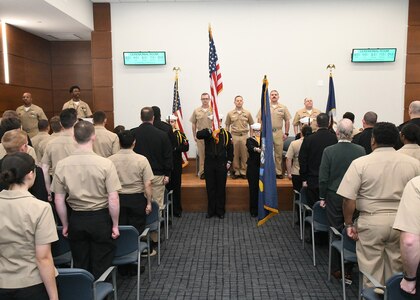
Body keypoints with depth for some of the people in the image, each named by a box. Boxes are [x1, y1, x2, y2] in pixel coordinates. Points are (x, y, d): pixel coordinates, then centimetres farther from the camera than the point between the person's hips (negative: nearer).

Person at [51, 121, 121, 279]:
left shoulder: (62, 165, -8)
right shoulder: (105, 163, -17)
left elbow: (58, 200, -2)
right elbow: (113, 199, -16)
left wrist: (65, 225, 11)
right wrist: (115, 225, -3)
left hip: (76, 219, 3)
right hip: (101, 218, -2)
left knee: (80, 267, 19)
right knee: (101, 268, 13)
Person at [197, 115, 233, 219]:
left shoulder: (226, 134, 4)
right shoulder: (207, 132, 2)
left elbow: (230, 148, 6)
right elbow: (198, 135, -20)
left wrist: (229, 161, -2)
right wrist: (210, 131, -32)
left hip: (222, 164, 0)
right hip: (209, 164, 0)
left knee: (221, 188, 6)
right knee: (210, 188, 7)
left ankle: (220, 211, 17)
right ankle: (211, 210, 18)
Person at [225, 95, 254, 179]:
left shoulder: (247, 113, 5)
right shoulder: (230, 113, 4)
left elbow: (251, 125, 10)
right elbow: (227, 125, 10)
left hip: (244, 136, 0)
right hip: (234, 136, 0)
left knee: (244, 155, 2)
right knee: (235, 155, 4)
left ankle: (243, 172, 12)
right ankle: (236, 171, 14)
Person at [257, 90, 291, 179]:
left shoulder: (283, 108, 8)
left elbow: (287, 121, 10)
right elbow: (259, 120, 6)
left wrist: (286, 133, 5)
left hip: (278, 132, 1)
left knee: (279, 154, 4)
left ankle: (279, 172, 13)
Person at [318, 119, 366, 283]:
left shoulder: (329, 151, -12)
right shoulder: (361, 150, -8)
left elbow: (323, 177, -9)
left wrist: (322, 197, 2)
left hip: (334, 197, -1)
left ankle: (336, 269, 19)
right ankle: (348, 270, 17)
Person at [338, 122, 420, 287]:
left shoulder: (360, 163, -10)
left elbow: (348, 199, -12)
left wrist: (349, 224, 0)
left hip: (371, 221, -3)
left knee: (371, 268, 10)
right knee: (396, 266, 19)